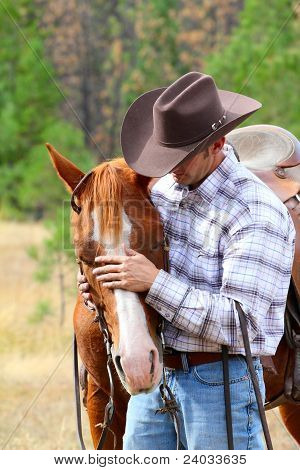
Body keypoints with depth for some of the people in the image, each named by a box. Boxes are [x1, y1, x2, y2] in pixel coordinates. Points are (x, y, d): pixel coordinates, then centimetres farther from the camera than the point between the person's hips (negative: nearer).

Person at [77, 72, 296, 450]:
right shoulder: (164, 188, 6)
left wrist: (155, 283, -27)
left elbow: (241, 324, -24)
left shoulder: (258, 213, -18)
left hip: (220, 382, -7)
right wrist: (103, 291, -2)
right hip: (154, 375, 7)